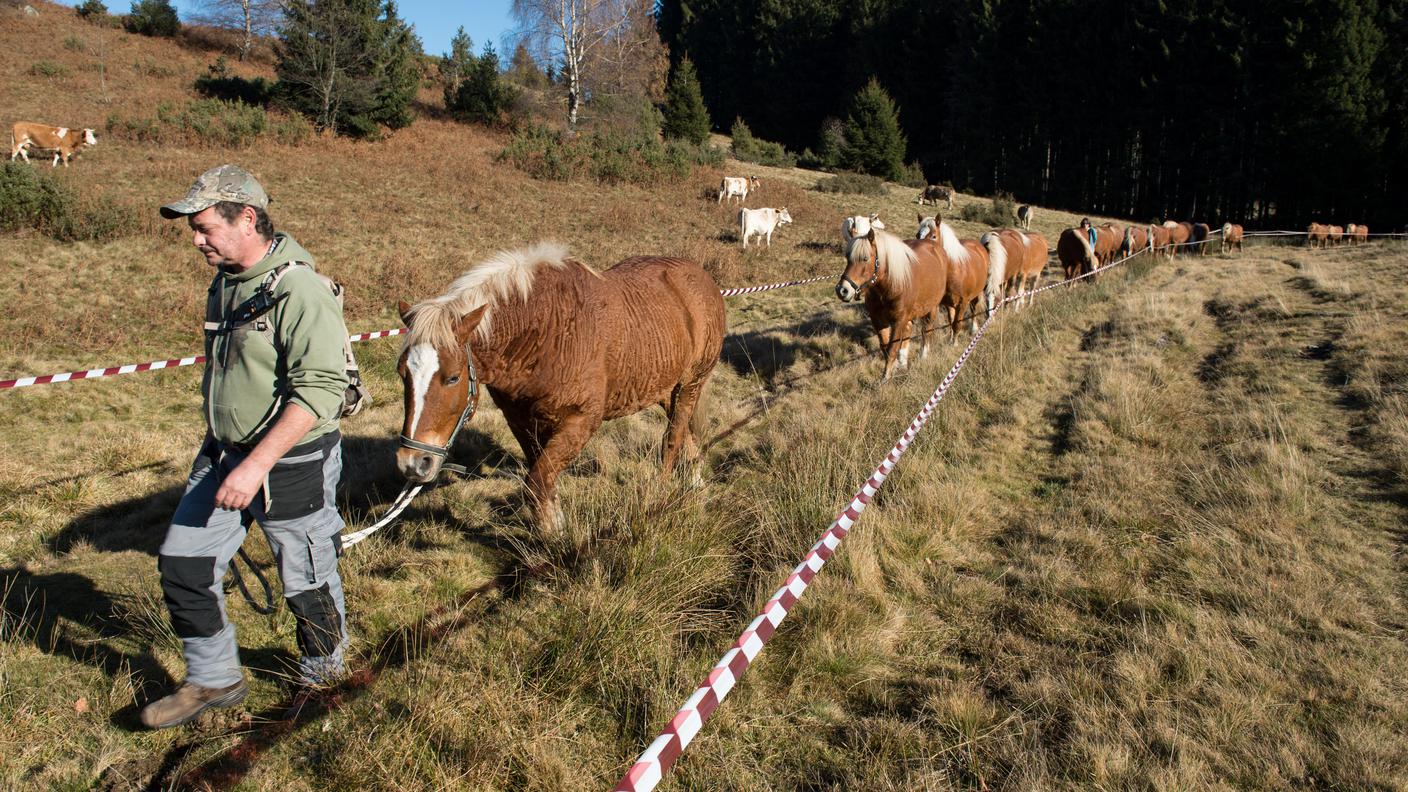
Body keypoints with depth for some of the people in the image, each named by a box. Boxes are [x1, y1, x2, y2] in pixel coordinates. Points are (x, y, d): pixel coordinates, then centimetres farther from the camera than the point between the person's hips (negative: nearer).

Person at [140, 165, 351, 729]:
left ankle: (323, 673, 35)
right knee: (181, 565, 10)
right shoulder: (226, 280, 6)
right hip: (223, 453, 8)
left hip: (291, 463, -8)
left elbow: (320, 390, -29)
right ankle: (212, 681, 29)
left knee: (306, 580, 9)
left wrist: (258, 465, -30)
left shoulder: (298, 290, -22)